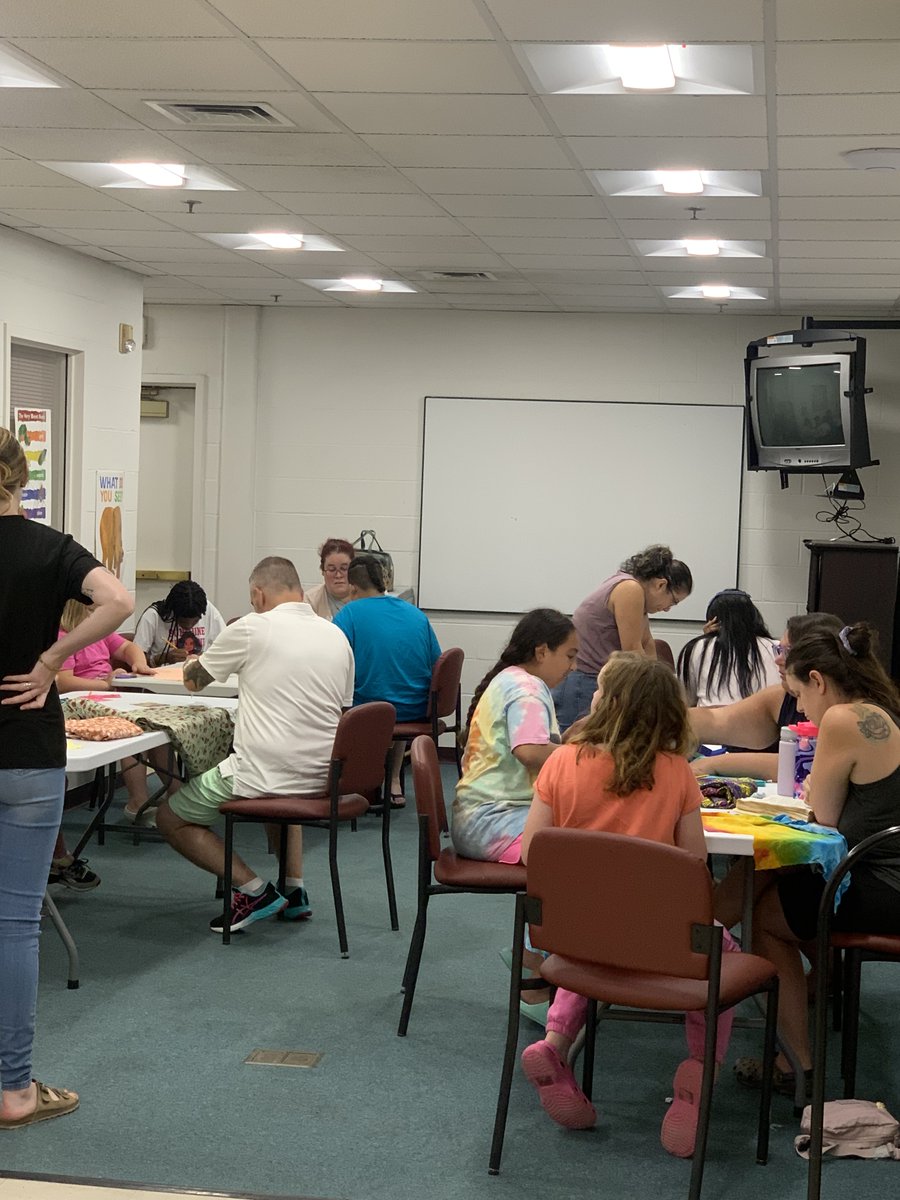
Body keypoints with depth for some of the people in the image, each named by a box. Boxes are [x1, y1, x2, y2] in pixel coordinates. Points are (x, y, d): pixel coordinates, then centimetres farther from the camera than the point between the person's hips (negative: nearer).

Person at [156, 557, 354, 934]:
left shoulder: (252, 627, -8)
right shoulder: (337, 637, 8)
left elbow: (193, 680, 7)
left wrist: (192, 667, 31)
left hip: (264, 774, -7)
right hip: (323, 779, 7)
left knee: (170, 817, 12)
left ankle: (253, 889, -1)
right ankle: (294, 888, 26)